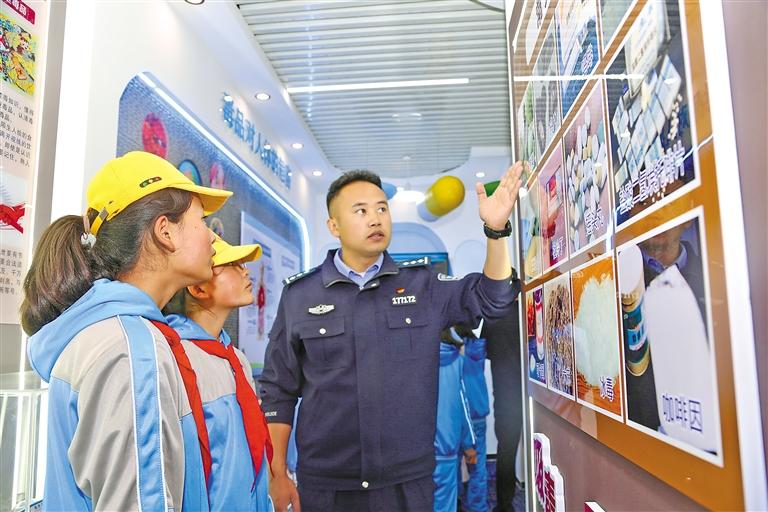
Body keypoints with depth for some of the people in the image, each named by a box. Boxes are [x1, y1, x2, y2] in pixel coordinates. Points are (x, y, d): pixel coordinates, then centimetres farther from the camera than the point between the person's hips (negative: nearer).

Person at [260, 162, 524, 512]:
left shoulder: (422, 284, 0)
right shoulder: (299, 294, -2)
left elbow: (491, 298, 3)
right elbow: (278, 391, 2)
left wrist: (496, 229, -12)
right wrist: (278, 474, 0)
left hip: (409, 482, 1)